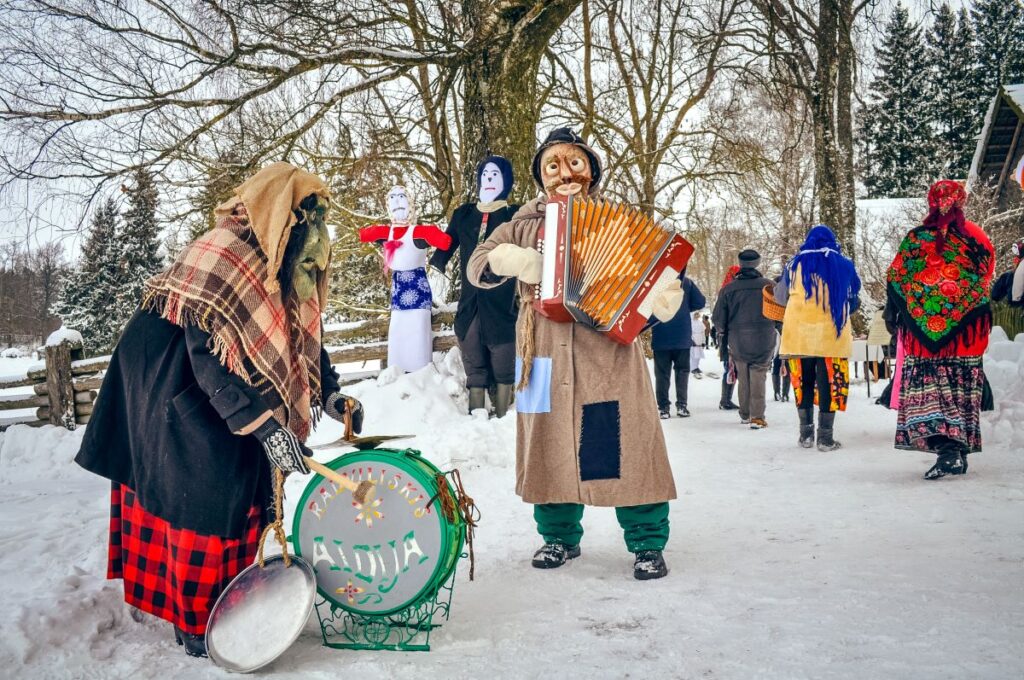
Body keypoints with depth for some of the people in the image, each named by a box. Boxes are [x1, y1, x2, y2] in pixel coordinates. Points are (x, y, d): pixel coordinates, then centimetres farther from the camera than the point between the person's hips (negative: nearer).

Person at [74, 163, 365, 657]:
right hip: (180, 399, -8)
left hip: (228, 394, 8)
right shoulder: (220, 258, -29)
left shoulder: (284, 268, -3)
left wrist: (328, 393, -9)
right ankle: (198, 623, 12)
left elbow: (304, 334, 6)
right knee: (208, 497, -5)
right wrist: (266, 427, -35)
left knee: (249, 493, 8)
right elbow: (212, 362, -32)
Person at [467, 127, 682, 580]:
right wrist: (508, 260, -14)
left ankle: (647, 544, 9)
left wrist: (667, 297, -13)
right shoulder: (523, 226, 11)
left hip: (608, 354, -1)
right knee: (550, 447, 7)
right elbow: (477, 266, 7)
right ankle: (559, 537, 24)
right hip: (545, 357, 2)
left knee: (626, 448, -4)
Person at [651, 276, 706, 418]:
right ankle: (681, 405, 8)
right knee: (682, 370, 13)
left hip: (661, 337, -1)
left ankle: (663, 408, 4)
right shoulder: (686, 281, -3)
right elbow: (700, 302, -3)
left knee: (662, 373, 6)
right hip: (682, 337, 1)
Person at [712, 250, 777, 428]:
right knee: (758, 377, 1)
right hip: (764, 341, -1)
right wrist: (773, 327, 20)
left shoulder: (728, 289, -4)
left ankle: (745, 415, 22)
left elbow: (718, 318, -3)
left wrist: (727, 331, 17)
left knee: (743, 378, 14)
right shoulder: (769, 286, -6)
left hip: (738, 342, 1)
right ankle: (757, 416, -9)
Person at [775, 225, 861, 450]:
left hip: (798, 334, 1)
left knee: (803, 382, 11)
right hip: (832, 335, -1)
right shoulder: (844, 266, 7)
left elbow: (781, 297, 16)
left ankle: (806, 434, 13)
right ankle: (826, 437, 5)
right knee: (829, 383, 5)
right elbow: (853, 303, 14)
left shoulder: (795, 264, 6)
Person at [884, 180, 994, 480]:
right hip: (967, 329, 3)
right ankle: (960, 449, 10)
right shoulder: (977, 239, 5)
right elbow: (987, 280, 14)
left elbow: (896, 281, -1)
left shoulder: (916, 239, -4)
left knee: (929, 386, -5)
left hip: (925, 327, -3)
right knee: (963, 387, 8)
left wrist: (892, 313, 11)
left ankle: (946, 447, -20)